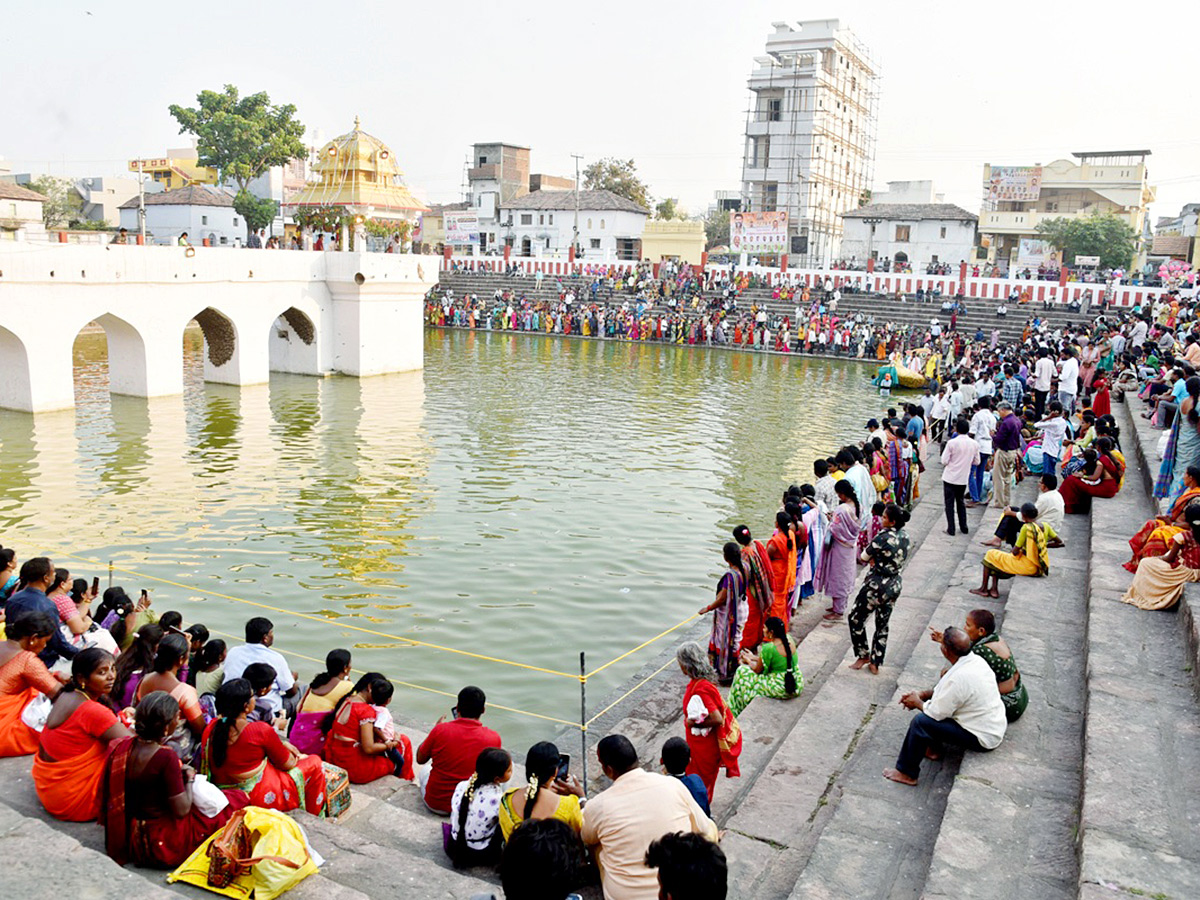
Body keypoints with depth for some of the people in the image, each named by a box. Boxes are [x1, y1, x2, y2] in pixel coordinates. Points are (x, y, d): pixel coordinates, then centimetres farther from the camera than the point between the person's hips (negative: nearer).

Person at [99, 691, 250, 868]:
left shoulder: (122, 746, -5)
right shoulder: (166, 757, -27)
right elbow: (182, 810, -22)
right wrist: (189, 779, -3)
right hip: (164, 843, -8)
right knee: (240, 799, 0)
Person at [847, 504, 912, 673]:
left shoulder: (883, 538, -24)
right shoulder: (904, 537, -1)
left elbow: (864, 556, -13)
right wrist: (877, 560, -1)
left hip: (877, 585, -8)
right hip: (895, 584, 8)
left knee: (856, 619, 12)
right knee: (882, 624, 17)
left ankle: (863, 656, 23)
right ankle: (875, 663, 25)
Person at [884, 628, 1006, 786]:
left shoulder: (959, 678, -32)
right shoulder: (975, 659, -4)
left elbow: (937, 713, -20)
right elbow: (946, 690, 14)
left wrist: (917, 703, -1)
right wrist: (923, 694, 6)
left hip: (984, 738, -9)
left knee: (920, 722, -15)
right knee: (935, 700, 16)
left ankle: (907, 774, 0)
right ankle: (933, 748, 28)